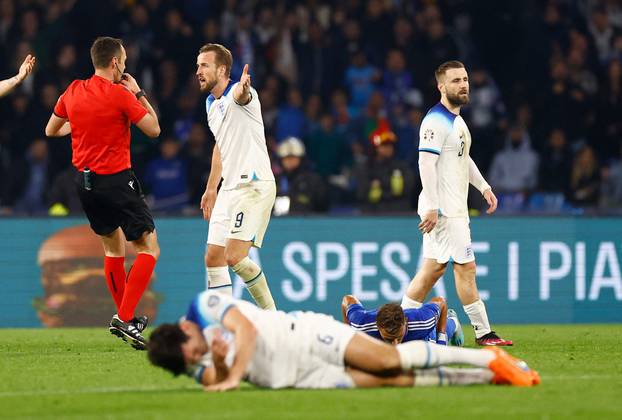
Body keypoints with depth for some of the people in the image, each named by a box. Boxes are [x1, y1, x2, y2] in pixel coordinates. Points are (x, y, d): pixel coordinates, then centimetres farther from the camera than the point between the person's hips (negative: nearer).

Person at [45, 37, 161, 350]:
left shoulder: (73, 92, 4)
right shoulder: (120, 95, -15)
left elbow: (51, 130, 18)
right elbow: (153, 129, -6)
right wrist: (138, 94, 3)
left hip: (84, 180, 7)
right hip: (116, 180, -7)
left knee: (113, 247, 22)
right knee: (148, 247, 0)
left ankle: (123, 317, 27)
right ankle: (125, 319, -12)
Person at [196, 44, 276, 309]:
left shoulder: (237, 93, -13)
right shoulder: (211, 103, 14)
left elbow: (241, 96, -40)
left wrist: (242, 90, -64)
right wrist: (211, 189, 29)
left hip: (254, 185, -9)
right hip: (229, 187, 9)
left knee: (235, 257, -17)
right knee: (213, 258, 3)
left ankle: (271, 314, -3)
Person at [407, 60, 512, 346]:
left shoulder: (456, 119, 18)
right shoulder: (436, 121, -15)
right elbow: (426, 162, -21)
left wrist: (483, 186, 23)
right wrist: (432, 207, -25)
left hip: (453, 209, 10)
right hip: (444, 209, -10)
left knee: (434, 268, 10)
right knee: (466, 267, -6)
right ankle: (483, 332, -2)